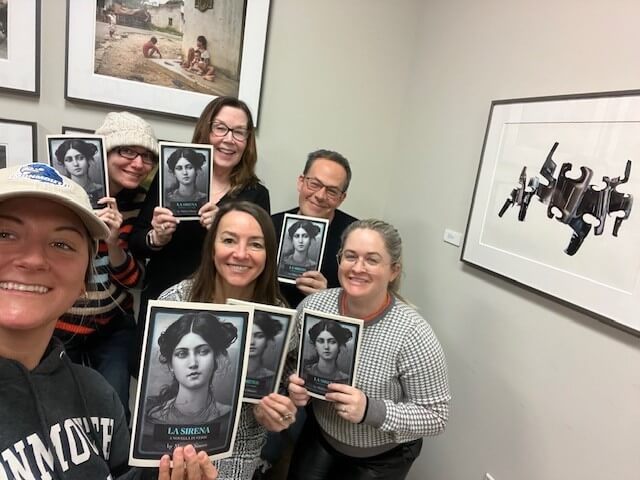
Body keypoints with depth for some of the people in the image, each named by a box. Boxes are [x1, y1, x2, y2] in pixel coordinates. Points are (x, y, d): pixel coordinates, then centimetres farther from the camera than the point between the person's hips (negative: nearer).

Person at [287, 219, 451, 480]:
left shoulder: (413, 334, -29)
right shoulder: (313, 305, -17)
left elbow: (435, 415, -21)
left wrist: (370, 410, -34)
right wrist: (293, 384, -22)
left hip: (384, 457, -3)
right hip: (319, 436, 3)